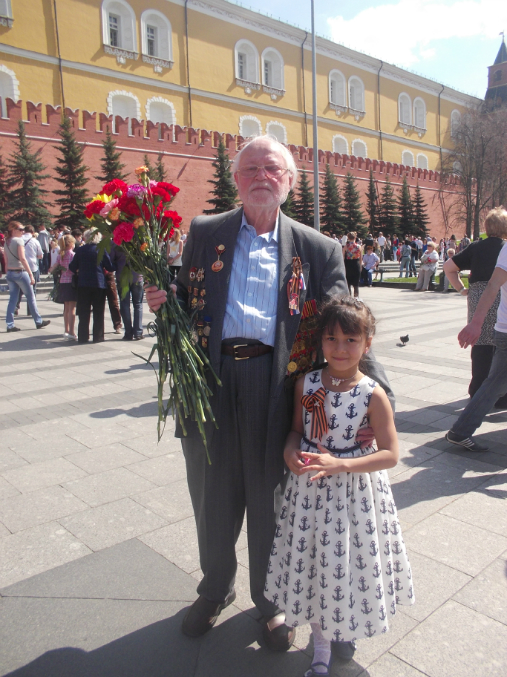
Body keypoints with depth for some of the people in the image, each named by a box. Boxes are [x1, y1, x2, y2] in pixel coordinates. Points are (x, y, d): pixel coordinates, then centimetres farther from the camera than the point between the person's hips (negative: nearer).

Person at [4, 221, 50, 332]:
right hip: (20, 272, -7)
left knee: (13, 299, 8)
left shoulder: (7, 242, 11)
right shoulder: (19, 240, -11)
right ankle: (38, 321, 14)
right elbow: (22, 258, -18)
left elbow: (6, 260, 13)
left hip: (10, 272, 7)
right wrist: (31, 274, -18)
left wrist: (8, 273, 19)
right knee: (31, 297, 5)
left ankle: (10, 324, 6)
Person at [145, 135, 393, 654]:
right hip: (211, 383, 2)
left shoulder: (318, 249, 3)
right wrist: (163, 301, -9)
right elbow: (186, 301, 14)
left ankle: (270, 600, 42)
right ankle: (216, 589, 47)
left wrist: (376, 387, -9)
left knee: (270, 500, 15)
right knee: (213, 498, 18)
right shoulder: (204, 233, 8)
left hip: (274, 387, -1)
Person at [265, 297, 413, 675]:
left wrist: (338, 464, -24)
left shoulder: (373, 395, -15)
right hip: (310, 486, 3)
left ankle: (347, 629, 46)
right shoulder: (306, 384, -5)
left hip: (354, 489, -2)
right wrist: (291, 451, -16)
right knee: (313, 560, 13)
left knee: (352, 560, 13)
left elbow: (390, 454, -14)